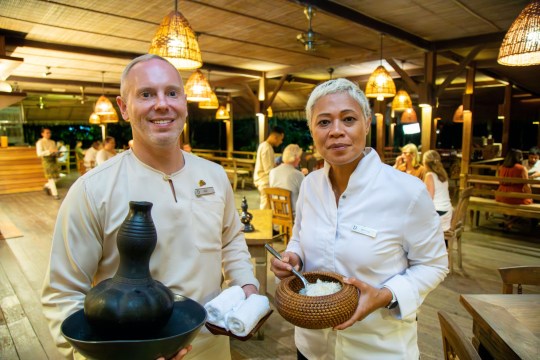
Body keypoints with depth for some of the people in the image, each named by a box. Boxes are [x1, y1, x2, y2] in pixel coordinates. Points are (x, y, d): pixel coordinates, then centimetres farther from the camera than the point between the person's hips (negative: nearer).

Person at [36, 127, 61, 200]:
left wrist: (56, 152, -7)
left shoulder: (52, 142, 14)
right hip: (46, 161, -6)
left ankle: (47, 186, 33)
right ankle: (55, 194, -2)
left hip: (53, 160, 6)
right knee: (51, 178, -7)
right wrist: (49, 151, -22)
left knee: (55, 178, 5)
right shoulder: (40, 142, -3)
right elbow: (39, 153, -13)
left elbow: (56, 152, 17)